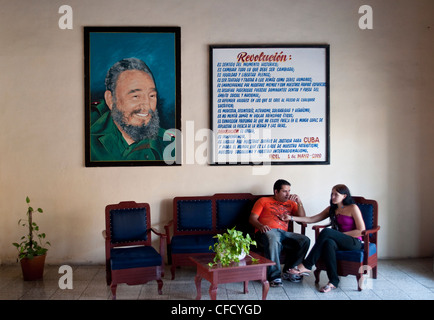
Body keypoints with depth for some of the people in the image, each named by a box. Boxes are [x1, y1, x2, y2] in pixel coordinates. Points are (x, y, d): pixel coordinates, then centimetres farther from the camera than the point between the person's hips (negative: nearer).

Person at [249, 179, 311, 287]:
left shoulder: (290, 203, 27)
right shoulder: (263, 201, 17)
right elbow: (252, 218, 7)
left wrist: (299, 202, 6)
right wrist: (261, 226, -14)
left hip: (284, 233, 4)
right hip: (267, 231, -4)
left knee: (305, 241, -21)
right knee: (274, 240, -40)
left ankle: (288, 271, -10)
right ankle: (274, 276, -32)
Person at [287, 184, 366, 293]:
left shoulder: (353, 208, -2)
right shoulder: (331, 209, 16)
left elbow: (361, 231, -8)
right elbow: (311, 219, 12)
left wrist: (341, 234, -12)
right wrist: (292, 218, 2)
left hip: (354, 242, -5)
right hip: (339, 242, 5)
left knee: (326, 232, -30)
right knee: (329, 243, -34)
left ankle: (306, 266, -27)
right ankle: (333, 281, -33)